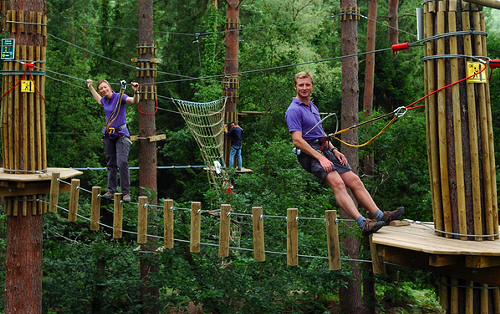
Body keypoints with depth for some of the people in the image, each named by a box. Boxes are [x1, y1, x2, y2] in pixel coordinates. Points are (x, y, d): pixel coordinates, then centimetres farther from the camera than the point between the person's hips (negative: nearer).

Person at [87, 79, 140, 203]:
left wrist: (136, 92, -45)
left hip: (121, 134, -6)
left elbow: (134, 101, -26)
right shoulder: (104, 100, 8)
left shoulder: (119, 97, -10)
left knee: (122, 162, -18)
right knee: (111, 164, 10)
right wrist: (90, 87, 39)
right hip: (108, 135, 6)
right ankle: (110, 191, 16)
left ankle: (126, 193, -15)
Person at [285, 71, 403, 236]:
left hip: (325, 150, 9)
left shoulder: (313, 107, 22)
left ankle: (380, 215, -3)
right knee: (337, 183, -27)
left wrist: (335, 150, 14)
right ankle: (363, 223, -37)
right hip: (309, 153, -9)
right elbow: (297, 140, -16)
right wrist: (320, 158, -21)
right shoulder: (294, 110, -7)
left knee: (355, 181, -3)